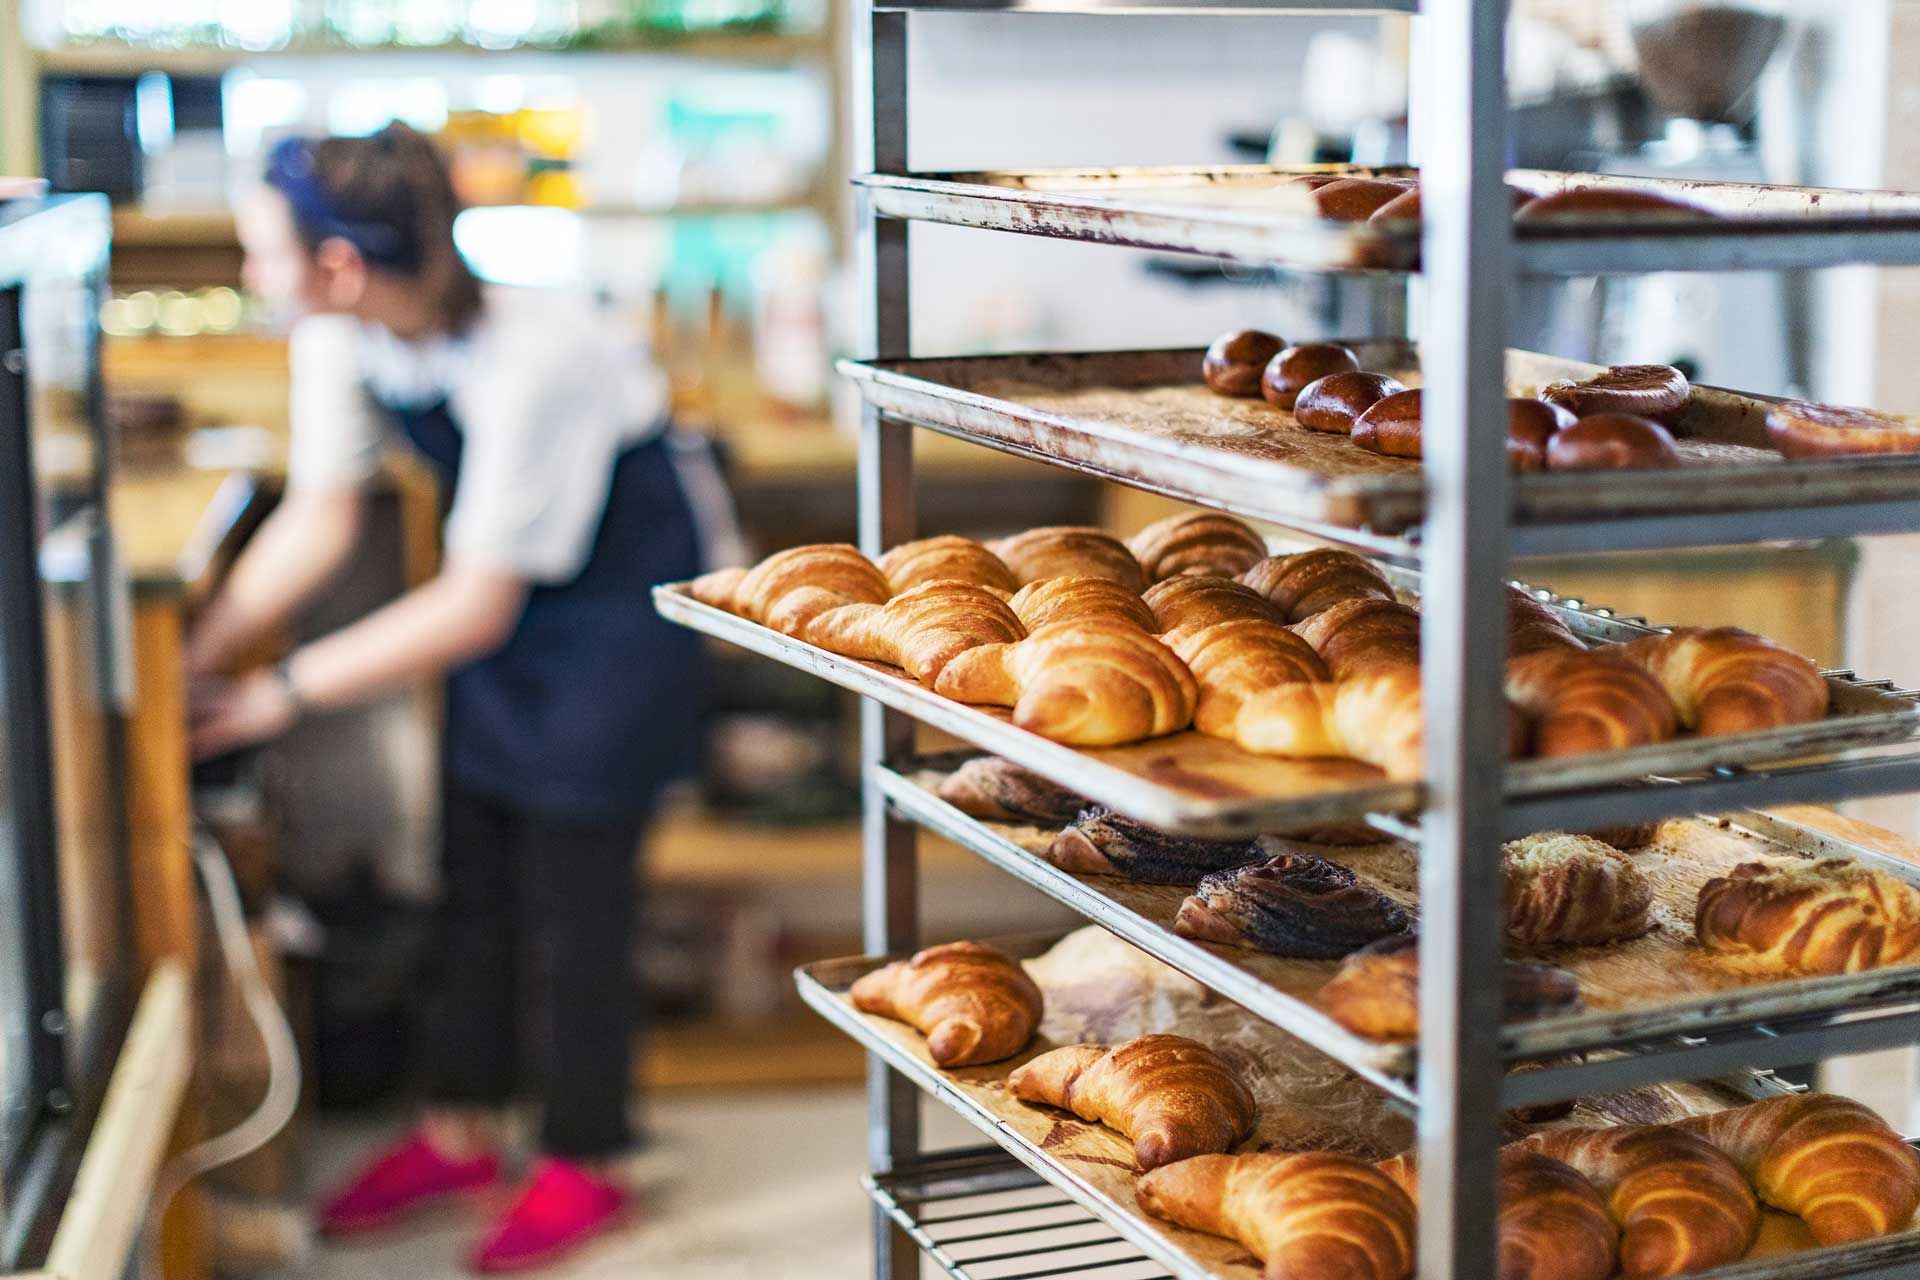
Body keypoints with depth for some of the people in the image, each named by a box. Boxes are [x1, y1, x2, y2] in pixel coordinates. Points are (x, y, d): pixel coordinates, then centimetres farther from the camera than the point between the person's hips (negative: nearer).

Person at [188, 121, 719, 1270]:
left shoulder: (526, 363, -36)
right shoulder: (340, 336, -14)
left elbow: (473, 609, -27)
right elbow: (318, 520, -5)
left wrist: (287, 692, -23)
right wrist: (201, 654, -13)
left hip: (619, 592, -7)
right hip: (501, 587, 7)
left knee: (573, 882, 0)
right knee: (473, 864, 13)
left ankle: (585, 1164, 18)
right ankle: (462, 1128, 30)